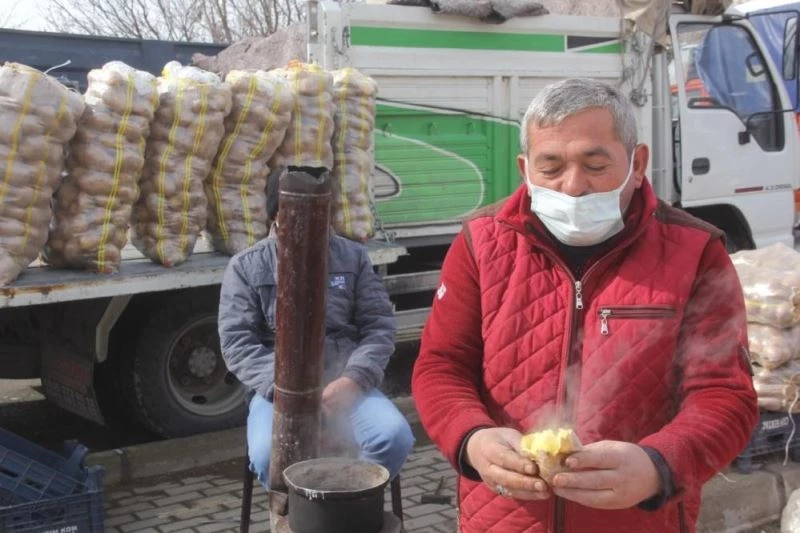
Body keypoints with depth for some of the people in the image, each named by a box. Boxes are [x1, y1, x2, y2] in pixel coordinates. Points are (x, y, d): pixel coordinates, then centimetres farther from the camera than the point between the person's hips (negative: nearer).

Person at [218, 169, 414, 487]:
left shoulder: (353, 257, 11)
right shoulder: (246, 267, 6)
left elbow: (379, 326, 5)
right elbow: (236, 342, -2)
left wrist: (353, 379, -13)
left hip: (345, 383, 2)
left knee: (395, 437, -25)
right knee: (269, 454, -32)